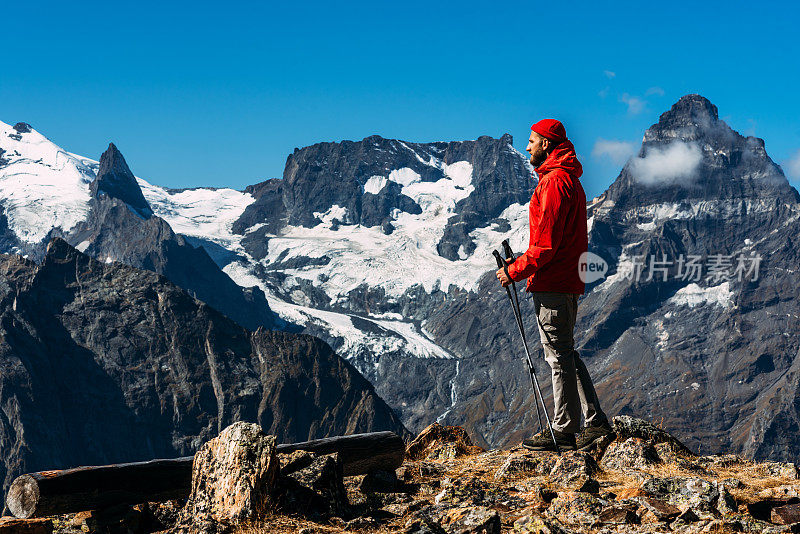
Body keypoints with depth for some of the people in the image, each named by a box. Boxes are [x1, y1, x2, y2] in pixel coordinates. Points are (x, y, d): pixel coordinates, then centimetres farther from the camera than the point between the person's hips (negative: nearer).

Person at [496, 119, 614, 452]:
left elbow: (547, 242, -19)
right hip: (567, 281, 10)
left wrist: (515, 271, -11)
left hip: (552, 284, -10)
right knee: (565, 353, 13)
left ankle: (563, 431, 0)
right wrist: (522, 264, 17)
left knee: (559, 355, -5)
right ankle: (597, 424, 13)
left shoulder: (554, 181, -14)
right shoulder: (569, 180, 19)